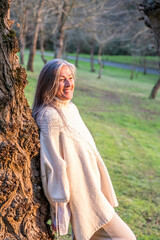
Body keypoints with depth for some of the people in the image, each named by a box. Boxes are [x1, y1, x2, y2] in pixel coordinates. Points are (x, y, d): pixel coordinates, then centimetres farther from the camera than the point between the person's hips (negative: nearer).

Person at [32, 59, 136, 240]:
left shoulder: (70, 108, 7)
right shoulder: (50, 116, -21)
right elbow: (54, 165, -22)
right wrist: (60, 207, -20)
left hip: (91, 187, 9)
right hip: (81, 195, -9)